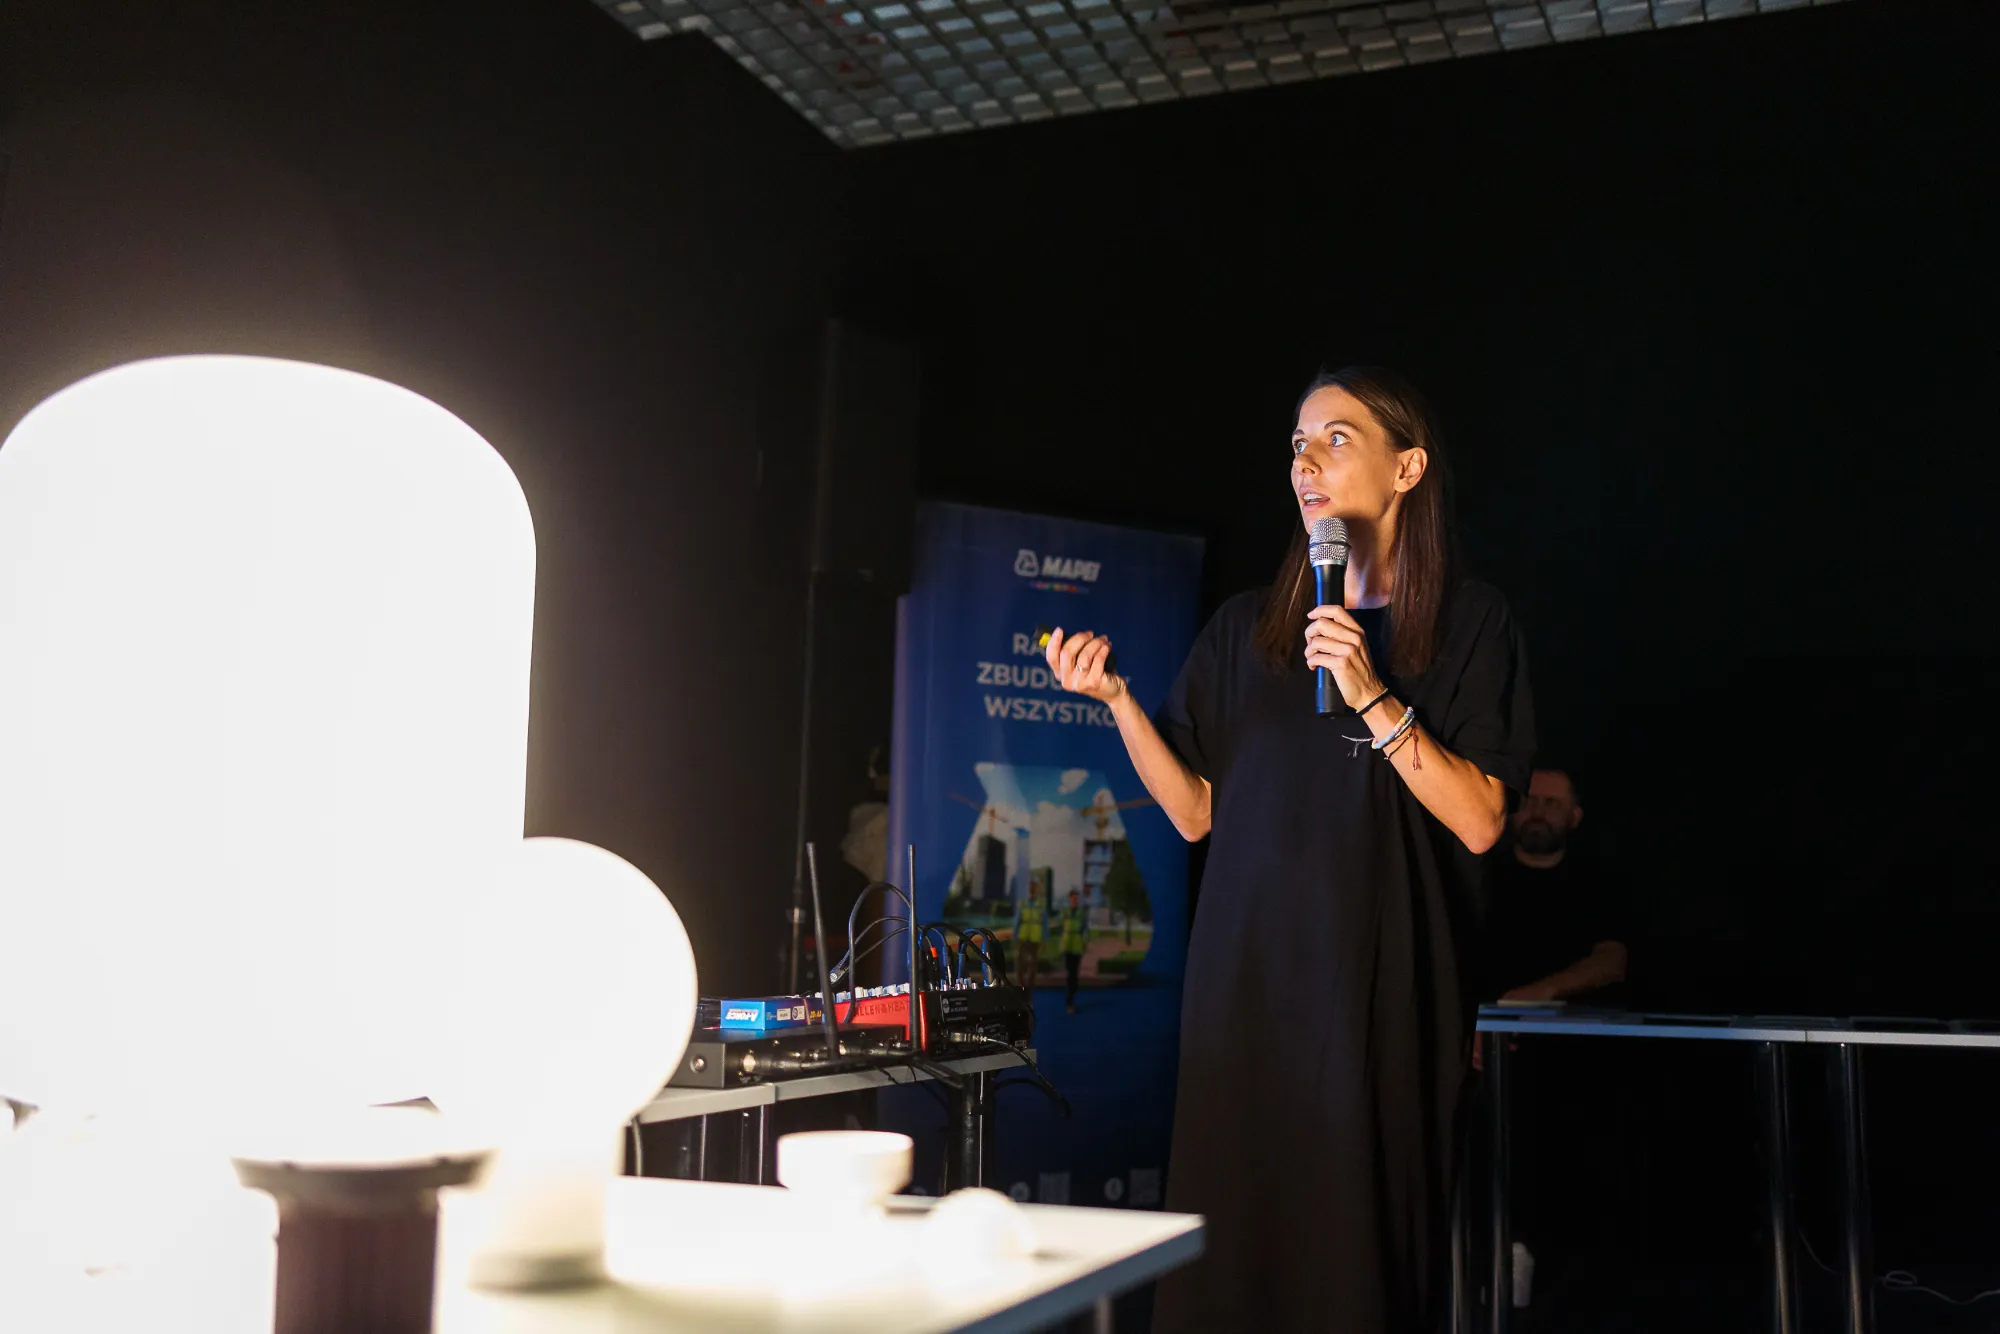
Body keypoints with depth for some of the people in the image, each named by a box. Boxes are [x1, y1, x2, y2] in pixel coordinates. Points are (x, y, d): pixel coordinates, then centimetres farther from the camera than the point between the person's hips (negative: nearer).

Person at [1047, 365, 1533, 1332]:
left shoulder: (1468, 622, 3)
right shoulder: (1246, 629, 13)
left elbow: (1480, 820, -6)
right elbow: (1194, 812, 10)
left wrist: (1372, 697, -16)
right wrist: (1117, 699, -2)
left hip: (1381, 988, -3)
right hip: (1248, 978, 3)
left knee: (1361, 1242, -3)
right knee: (1231, 1239, 2)